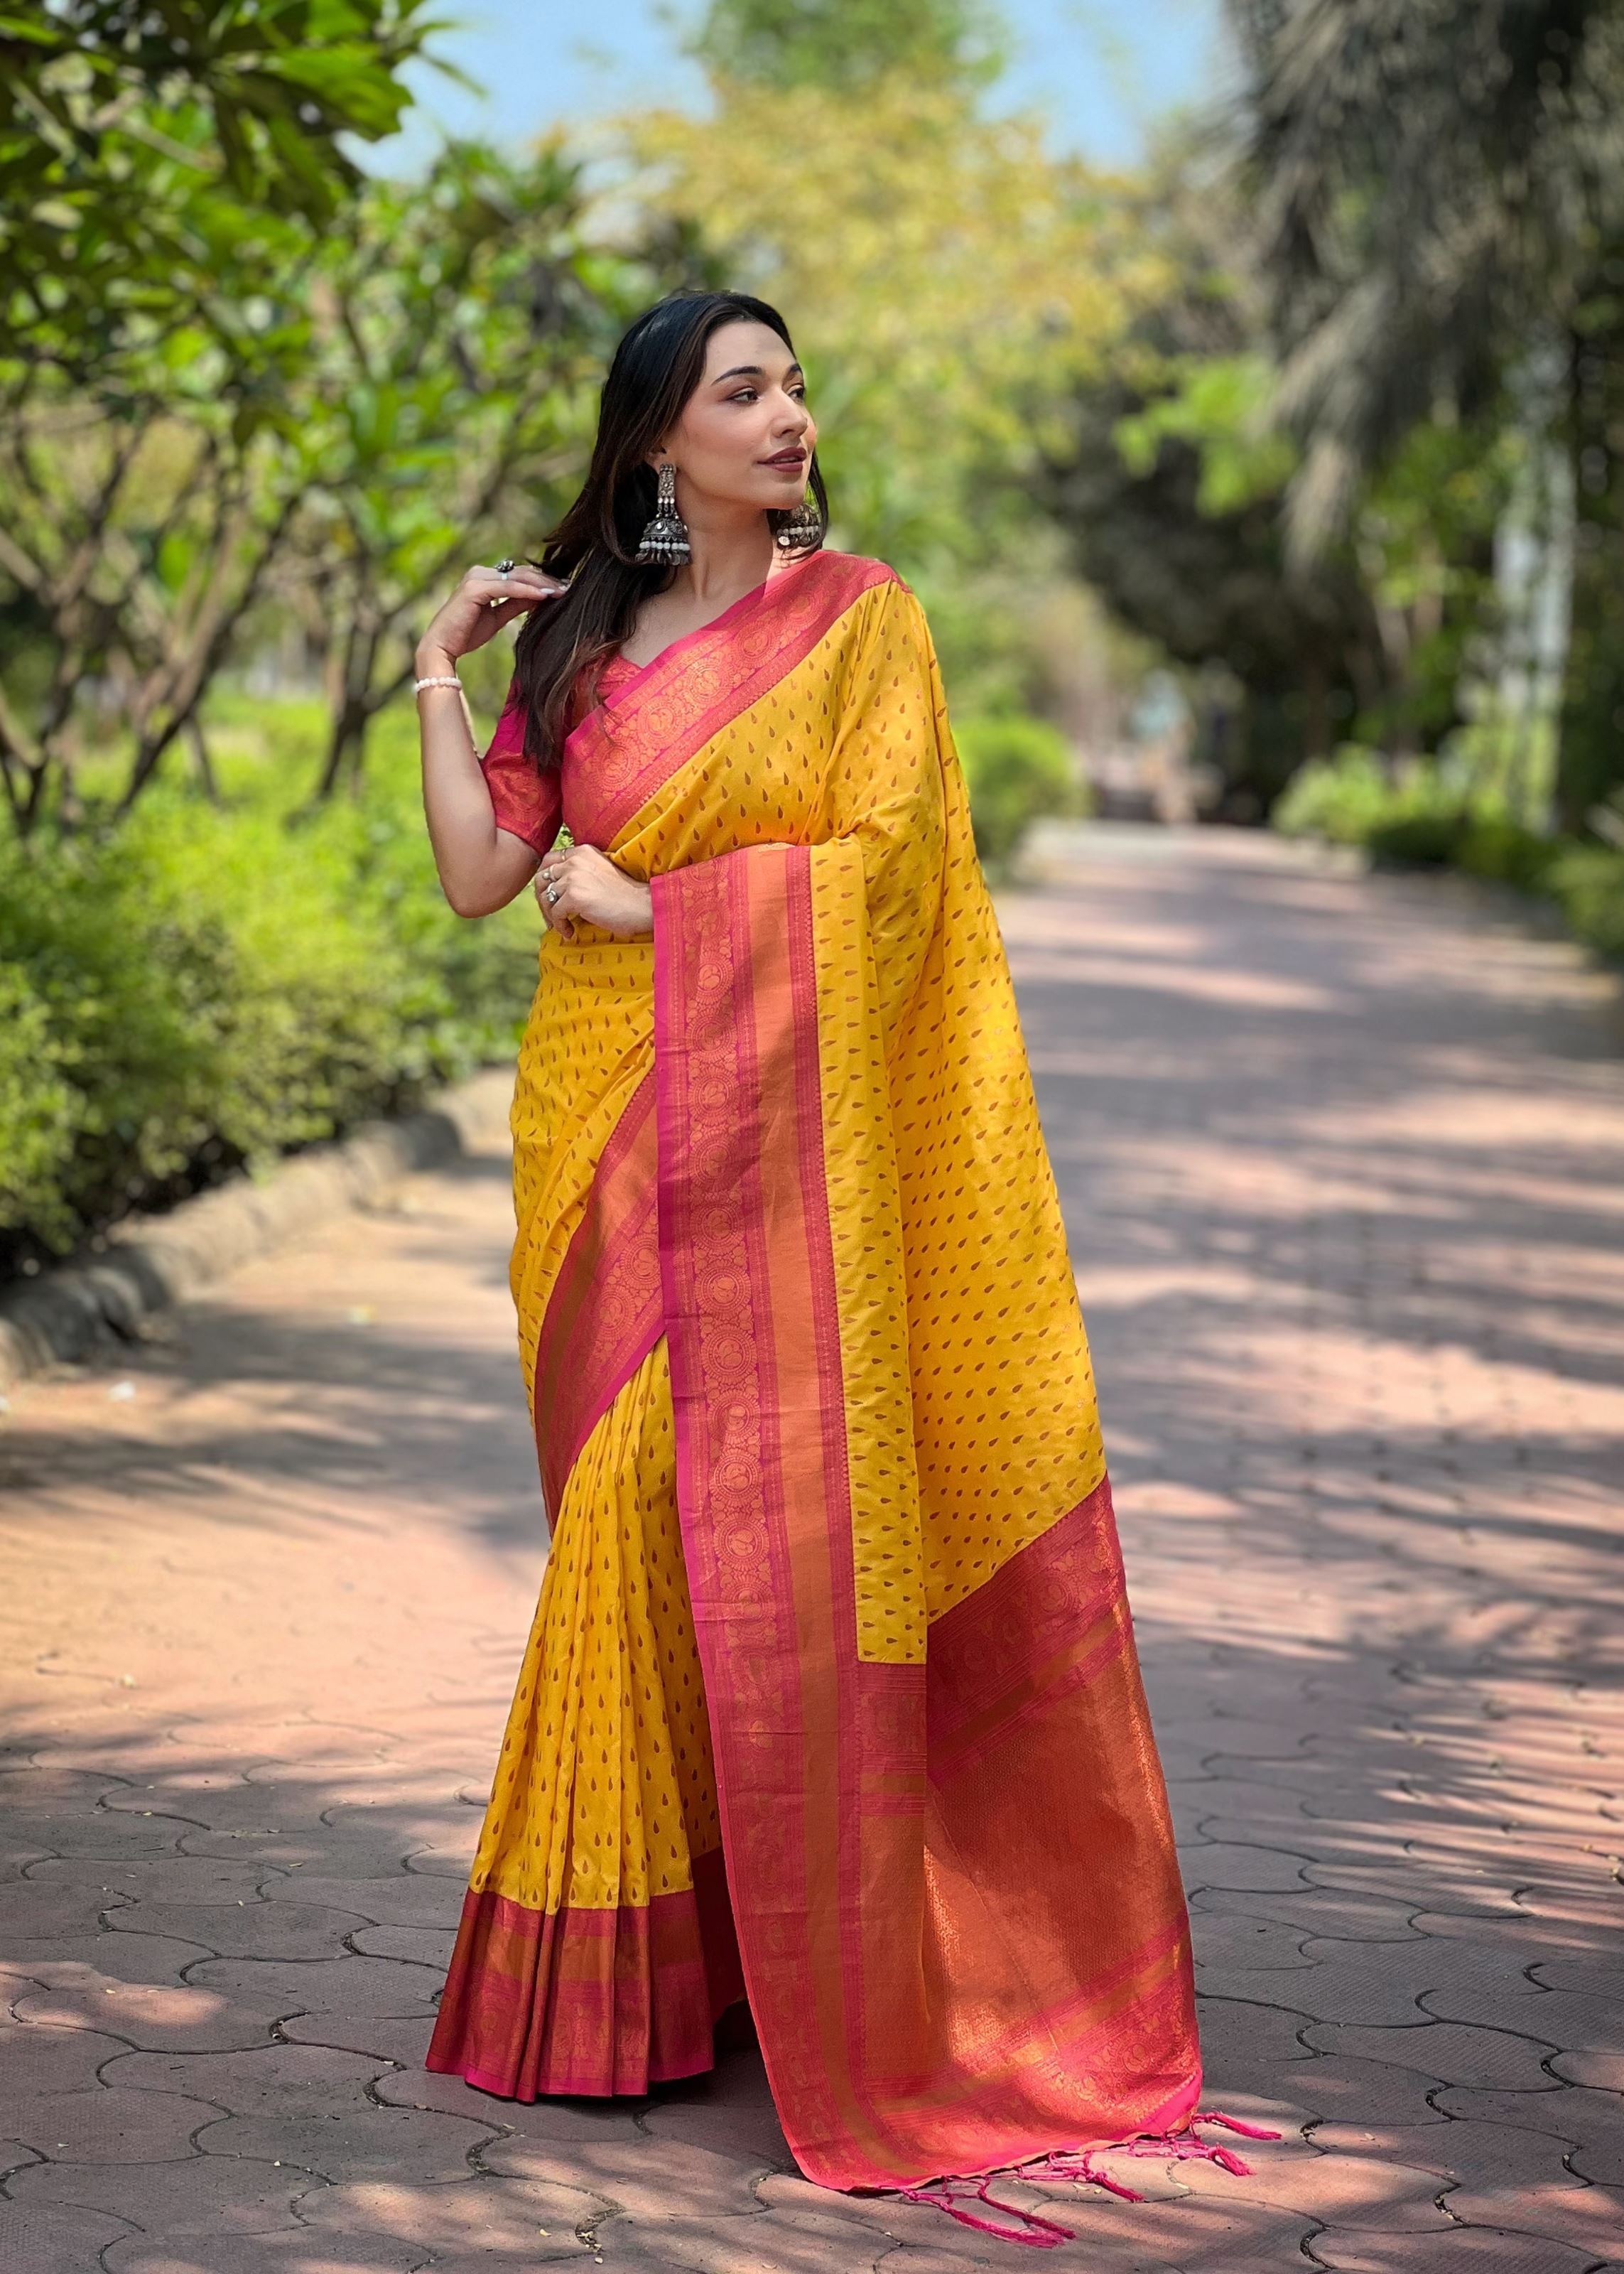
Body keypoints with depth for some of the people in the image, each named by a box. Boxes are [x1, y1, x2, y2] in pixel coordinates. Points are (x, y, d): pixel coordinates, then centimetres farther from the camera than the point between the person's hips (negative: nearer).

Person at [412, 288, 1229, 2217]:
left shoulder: (856, 616, 2)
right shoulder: (579, 643, 12)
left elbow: (874, 867, -9)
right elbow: (477, 875, 5)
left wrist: (636, 902, -7)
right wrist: (440, 676, 5)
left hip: (777, 1125, -3)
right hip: (603, 1127, 3)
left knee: (781, 1522, -6)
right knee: (627, 1518, 3)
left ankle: (844, 1992, 4)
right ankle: (631, 1968, 13)